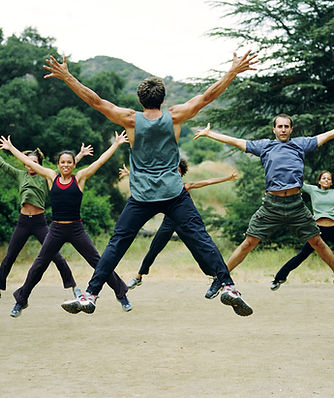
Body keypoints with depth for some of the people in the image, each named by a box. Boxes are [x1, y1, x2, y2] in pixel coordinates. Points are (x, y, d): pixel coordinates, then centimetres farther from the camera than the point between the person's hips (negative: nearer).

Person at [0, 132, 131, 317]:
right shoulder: (51, 177, 6)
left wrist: (116, 144, 5)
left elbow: (100, 161, 4)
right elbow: (29, 162, 12)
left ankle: (122, 295, 11)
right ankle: (21, 301, 18)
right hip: (56, 230, 1)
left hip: (76, 229, -1)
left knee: (98, 262, -1)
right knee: (39, 265, 4)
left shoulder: (80, 178, 2)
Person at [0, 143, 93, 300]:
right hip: (23, 221, 2)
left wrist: (80, 155, -11)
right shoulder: (20, 175, 9)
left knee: (55, 255, -6)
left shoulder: (46, 177, 3)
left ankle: (73, 286, 1)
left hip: (40, 221, -2)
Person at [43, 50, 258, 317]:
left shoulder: (131, 120, -1)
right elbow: (208, 97, 4)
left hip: (142, 197, 0)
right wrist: (234, 72, 10)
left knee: (117, 243, 7)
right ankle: (229, 287, -9)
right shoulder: (174, 117, 0)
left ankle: (90, 296, 6)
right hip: (175, 194, 0)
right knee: (200, 239, 0)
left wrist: (66, 77, 3)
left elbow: (95, 100, -1)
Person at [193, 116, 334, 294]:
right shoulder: (264, 145, 14)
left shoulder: (300, 143, 15)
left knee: (317, 242, 3)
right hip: (272, 204, -1)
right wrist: (208, 133, 20)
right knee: (249, 242, -3)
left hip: (296, 204, 1)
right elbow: (235, 141, 17)